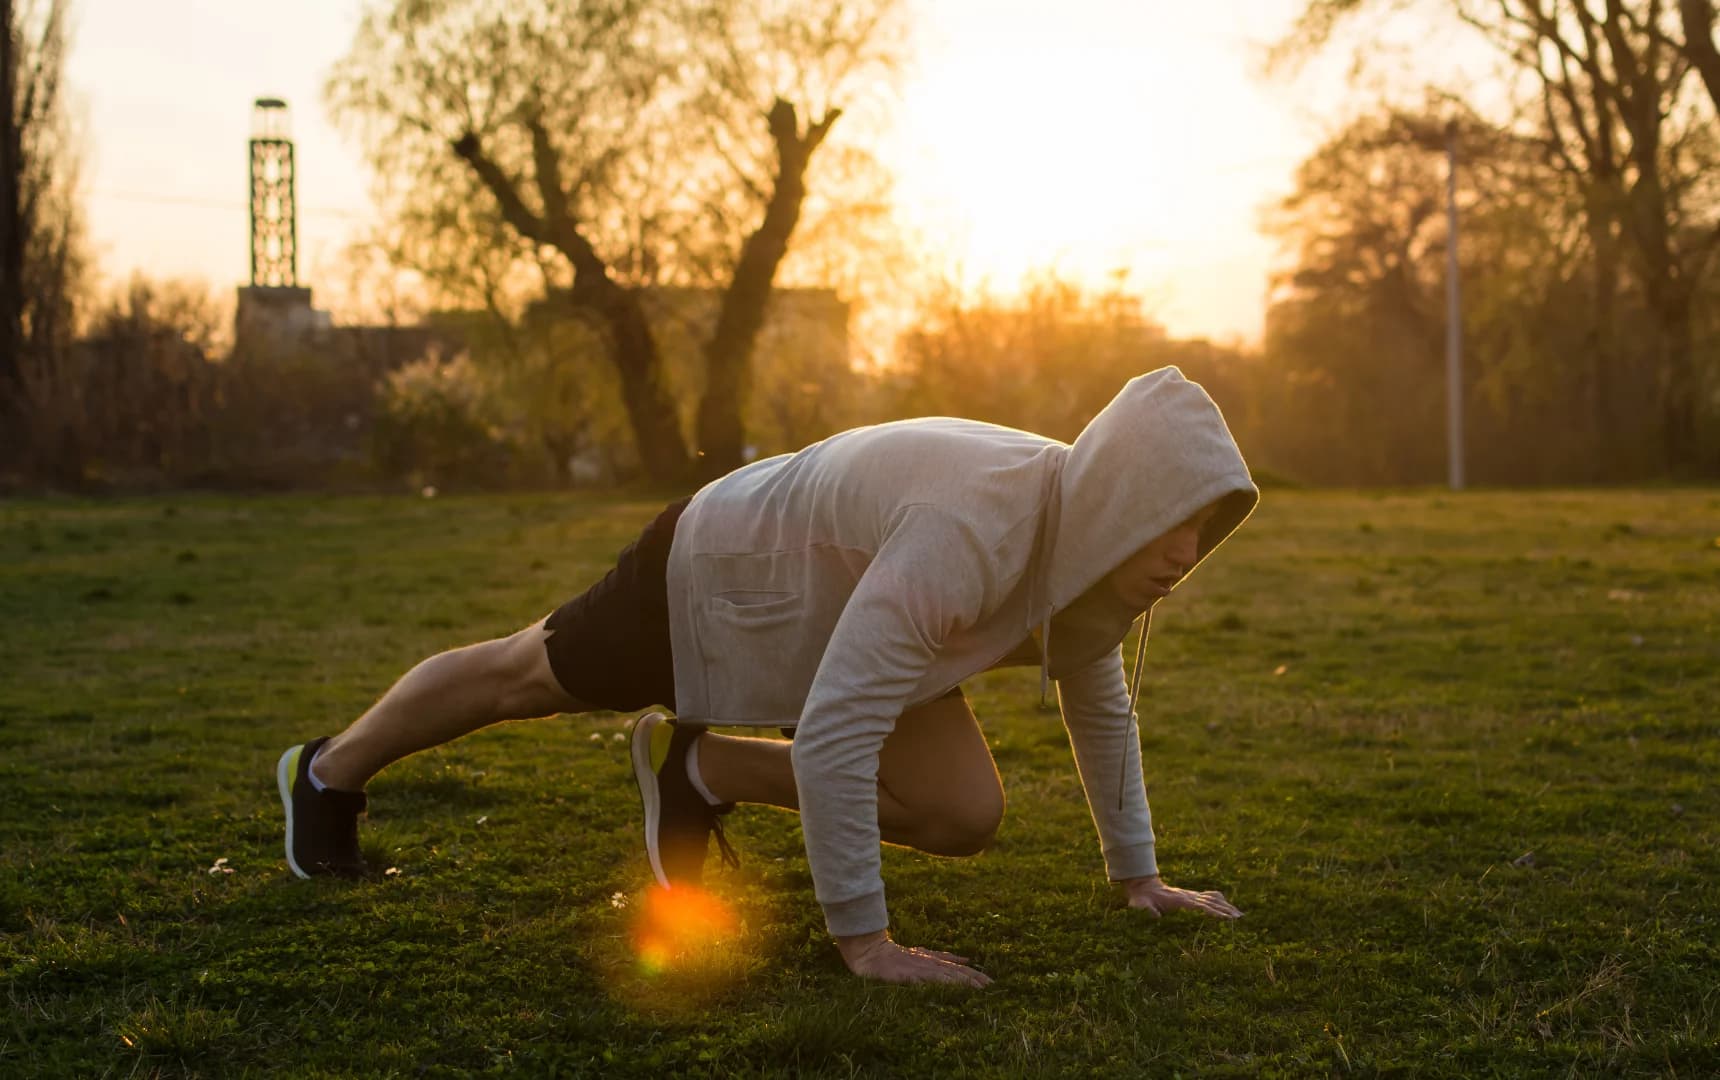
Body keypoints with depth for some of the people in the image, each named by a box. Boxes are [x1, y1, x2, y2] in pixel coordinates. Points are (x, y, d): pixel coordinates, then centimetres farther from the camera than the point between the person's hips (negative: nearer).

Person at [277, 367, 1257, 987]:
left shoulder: (1097, 535, -17)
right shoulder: (967, 535, -44)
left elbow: (1101, 705, 1)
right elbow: (832, 733, -44)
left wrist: (1140, 876, 4)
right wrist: (864, 942, -39)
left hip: (837, 609, 7)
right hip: (718, 572, -6)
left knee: (965, 816, -8)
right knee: (525, 679, 18)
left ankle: (700, 770, 12)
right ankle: (329, 774, 48)